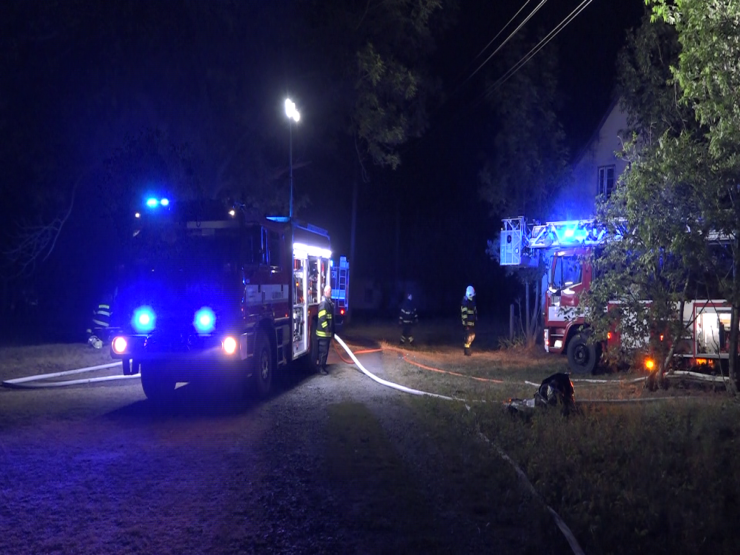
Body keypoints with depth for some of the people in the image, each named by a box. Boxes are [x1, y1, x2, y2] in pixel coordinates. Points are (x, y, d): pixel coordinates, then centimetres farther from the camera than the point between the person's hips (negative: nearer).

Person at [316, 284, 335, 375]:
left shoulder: (330, 302, 14)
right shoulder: (323, 303, -17)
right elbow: (322, 318, -23)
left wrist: (332, 330, 21)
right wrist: (326, 329, -23)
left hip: (328, 332, 10)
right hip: (323, 332, -10)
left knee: (326, 350, 14)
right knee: (323, 351, -5)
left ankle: (323, 365, 22)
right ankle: (321, 368, 1)